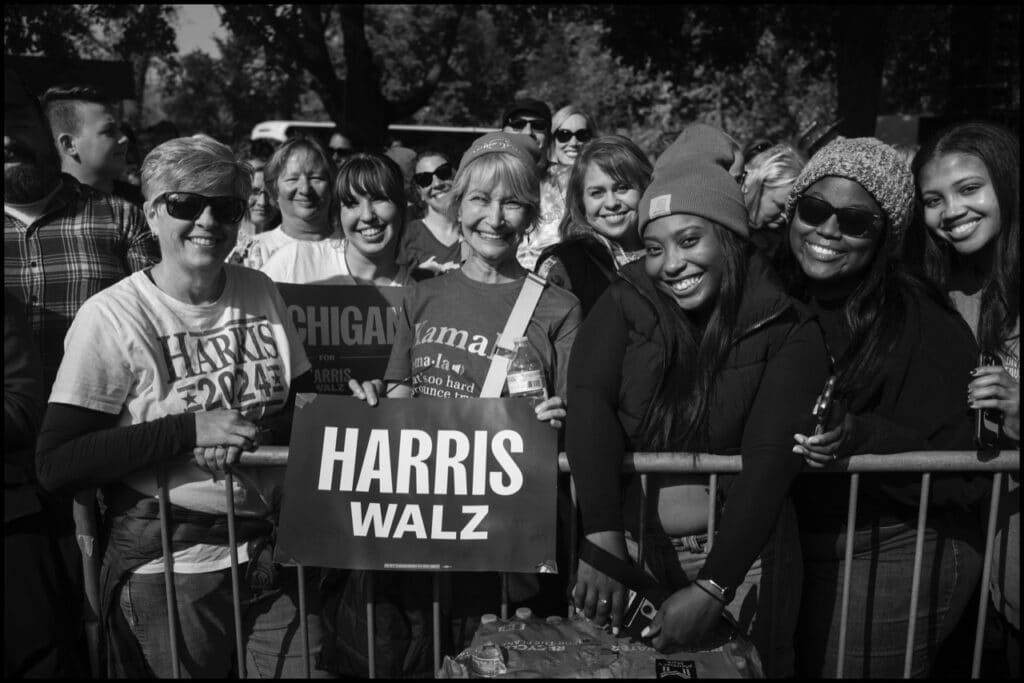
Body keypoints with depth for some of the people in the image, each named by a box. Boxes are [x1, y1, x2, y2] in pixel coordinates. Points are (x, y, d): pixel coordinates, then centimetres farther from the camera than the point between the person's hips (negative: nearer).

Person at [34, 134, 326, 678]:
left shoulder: (260, 293, 1)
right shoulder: (111, 316, -12)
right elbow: (55, 465, -14)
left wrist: (250, 435, -14)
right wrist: (190, 430, -21)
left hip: (274, 552, 4)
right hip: (166, 569, -4)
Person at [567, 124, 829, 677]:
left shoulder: (788, 331, -8)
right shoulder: (626, 303, -4)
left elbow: (769, 461, -17)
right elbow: (589, 403, -18)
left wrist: (713, 587, -26)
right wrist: (602, 539, -31)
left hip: (739, 549, -1)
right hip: (627, 540, 1)